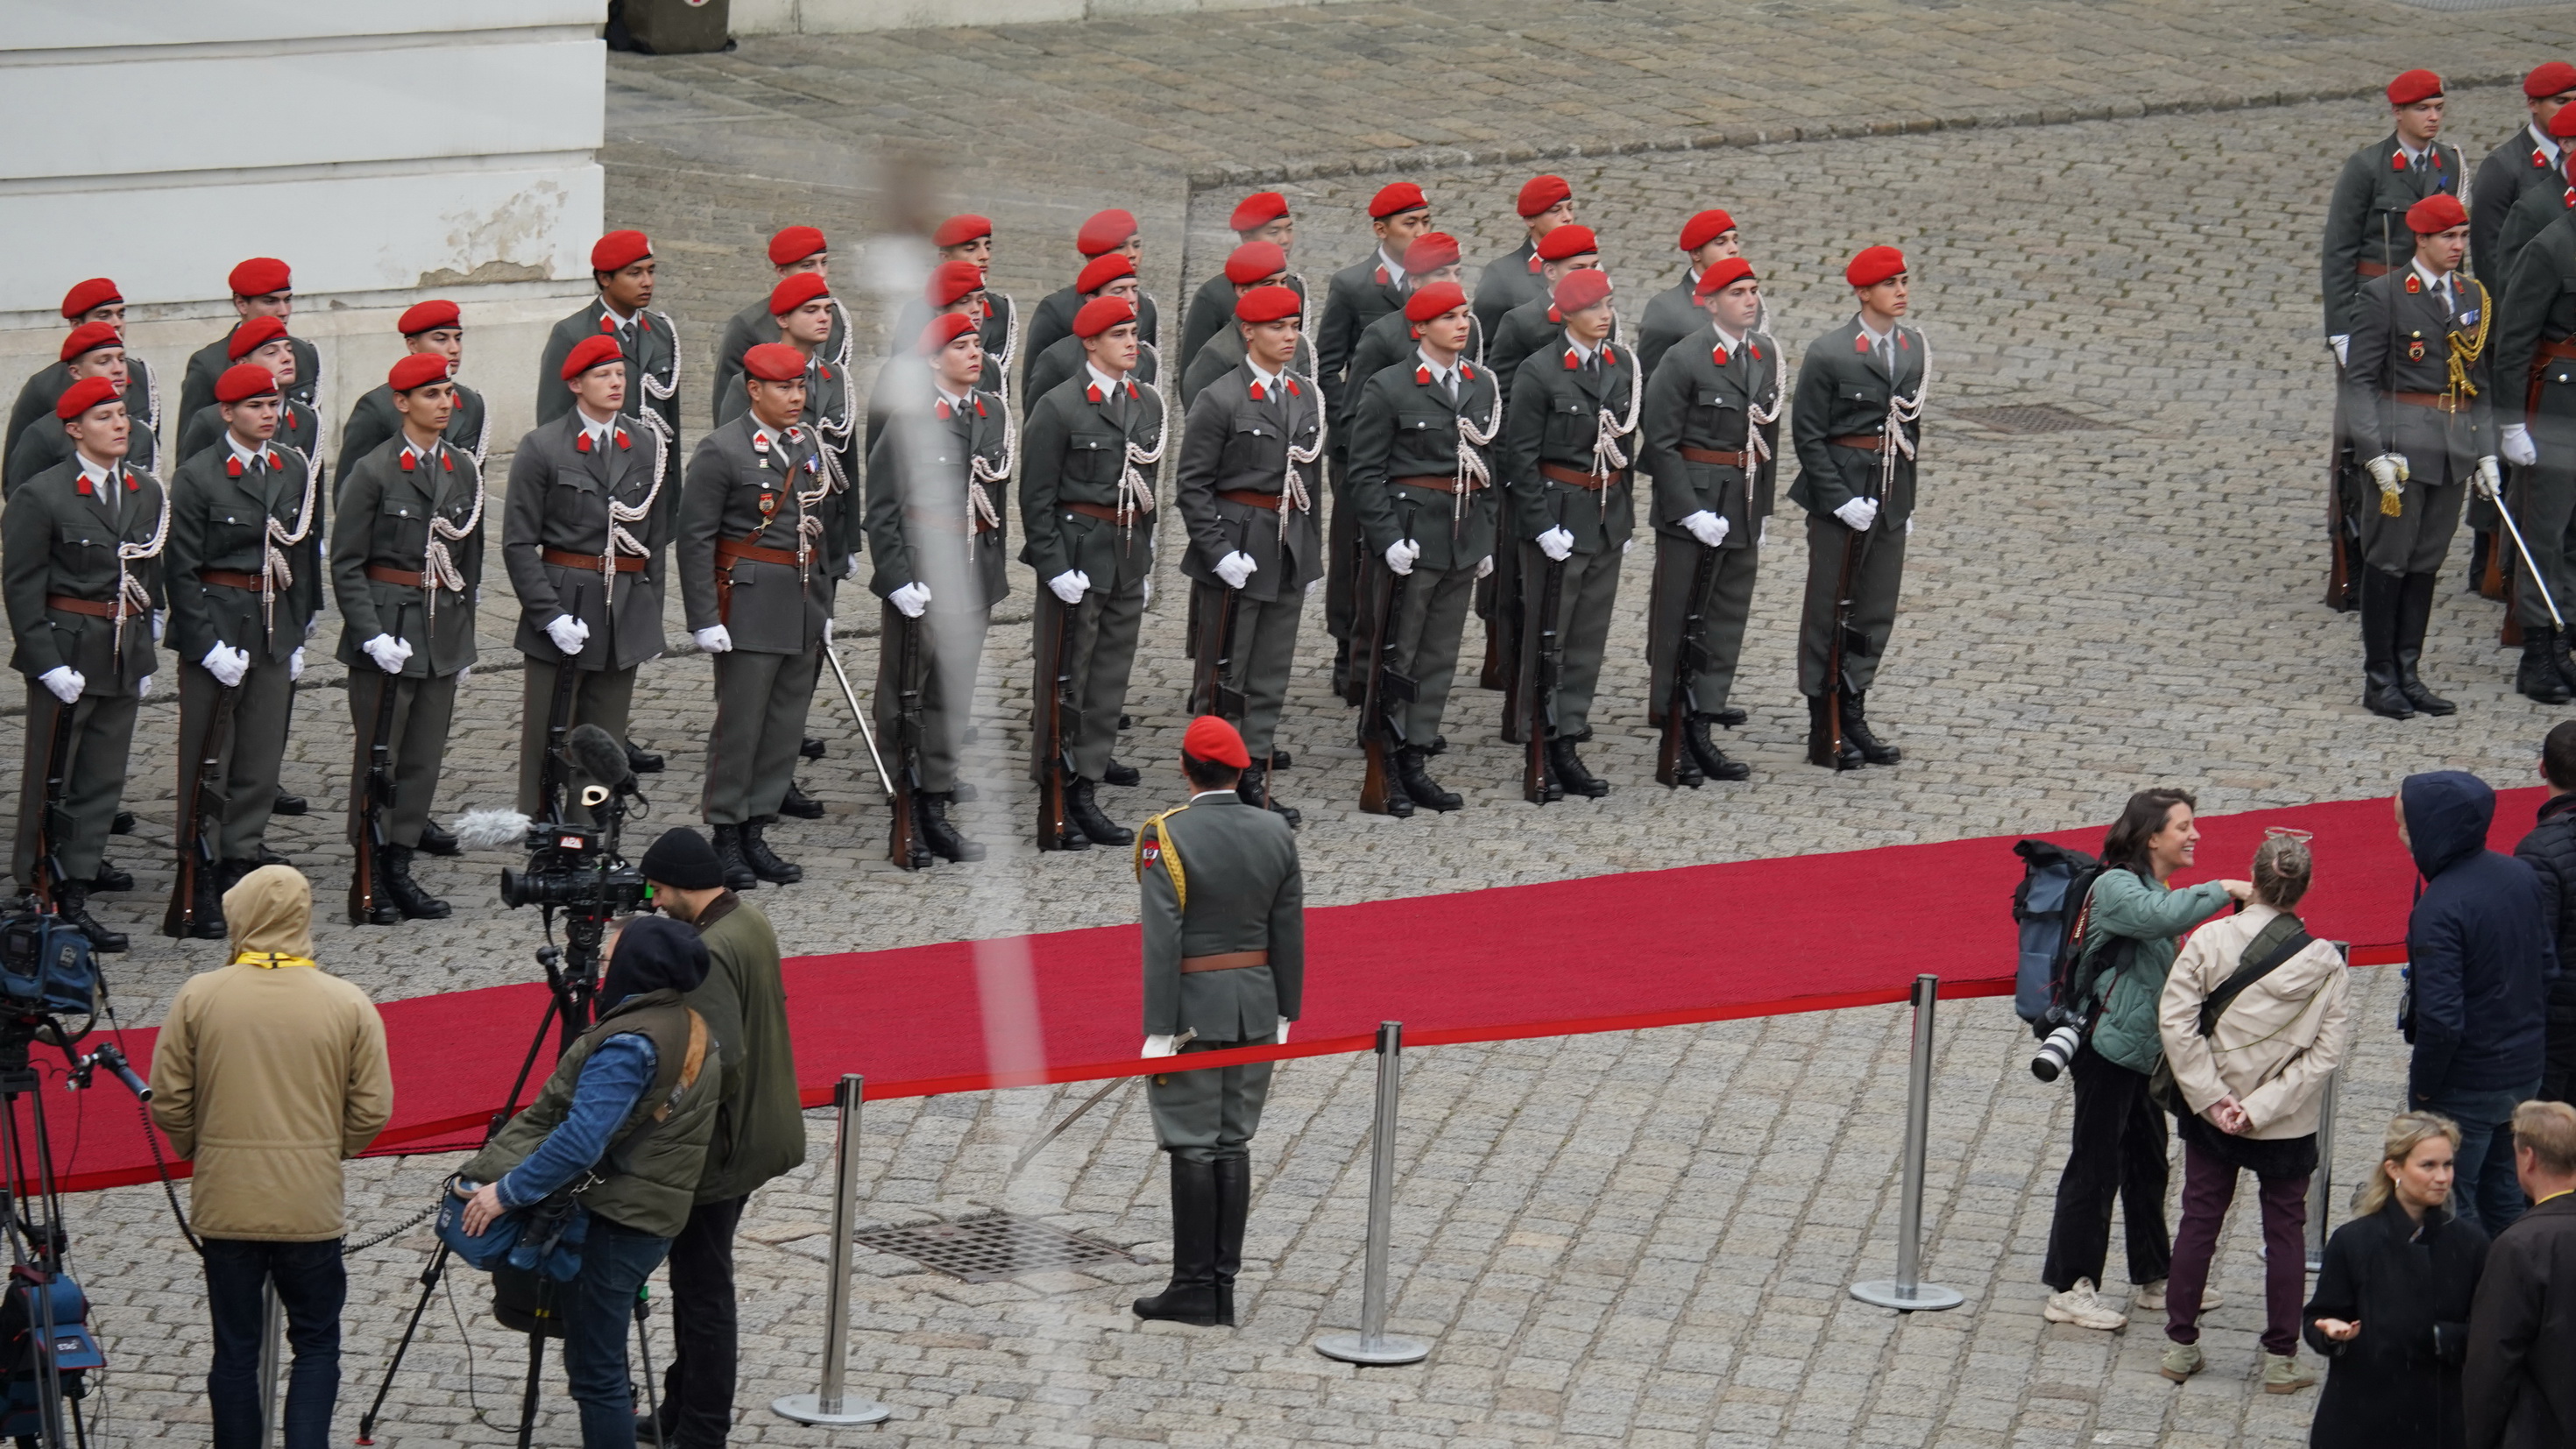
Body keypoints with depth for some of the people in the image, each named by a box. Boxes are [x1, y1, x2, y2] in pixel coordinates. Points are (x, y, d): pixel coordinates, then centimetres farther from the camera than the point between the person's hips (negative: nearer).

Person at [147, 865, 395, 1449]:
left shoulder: (198, 996, -6)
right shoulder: (348, 1005, -5)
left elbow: (168, 1103, -2)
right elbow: (373, 1111, -4)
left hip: (223, 1204, 0)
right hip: (313, 1205, 0)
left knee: (235, 1349, 10)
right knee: (316, 1345, 10)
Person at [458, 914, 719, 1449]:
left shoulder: (630, 1044, -21)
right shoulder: (697, 1033, 8)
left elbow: (581, 1139, -27)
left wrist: (507, 1191, -21)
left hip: (609, 1224, -9)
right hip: (656, 1219, 9)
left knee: (596, 1373, -2)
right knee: (601, 1364, 18)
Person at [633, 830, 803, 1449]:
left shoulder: (709, 953, -24)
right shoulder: (751, 922, 6)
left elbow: (722, 1060, -30)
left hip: (714, 1151, -10)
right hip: (754, 1135, 10)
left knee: (702, 1292, -1)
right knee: (698, 1283, 19)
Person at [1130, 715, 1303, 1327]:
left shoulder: (1167, 838, -14)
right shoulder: (1276, 833, 1)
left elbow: (1162, 941, -16)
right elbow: (1289, 933, 5)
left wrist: (1158, 1032, -13)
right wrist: (1282, 1017, 13)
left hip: (1193, 1008, -5)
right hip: (1255, 1004, 5)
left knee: (1192, 1147, 0)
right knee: (1233, 1144, 9)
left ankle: (1193, 1289, 1)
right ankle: (1222, 1289, 11)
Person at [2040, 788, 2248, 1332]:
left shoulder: (2160, 889, 16)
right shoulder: (2116, 886, -14)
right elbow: (2155, 917, -36)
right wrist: (2222, 891, -32)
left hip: (2144, 1052, 9)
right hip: (2106, 1048, -9)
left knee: (2148, 1164, 15)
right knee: (2095, 1167, -5)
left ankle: (2155, 1281, 25)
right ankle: (2069, 1290, 0)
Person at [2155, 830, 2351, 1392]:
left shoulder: (2209, 940, -12)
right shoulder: (2324, 962, -11)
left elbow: (2175, 1021, -16)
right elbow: (2325, 1051, -14)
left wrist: (2212, 1098, -12)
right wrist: (2262, 1108, -14)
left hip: (2211, 1114, 1)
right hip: (2288, 1126, -1)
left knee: (2199, 1220, 14)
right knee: (2284, 1230, 12)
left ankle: (2180, 1346, 20)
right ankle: (2281, 1359, 15)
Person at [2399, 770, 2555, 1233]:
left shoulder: (2439, 908, -27)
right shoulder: (2522, 875, -3)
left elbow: (2441, 1018, -27)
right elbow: (2546, 966, 9)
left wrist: (2423, 1085, -13)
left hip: (2465, 1089, -8)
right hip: (2523, 1071, 8)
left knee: (2450, 1208, 6)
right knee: (2502, 1194, 23)